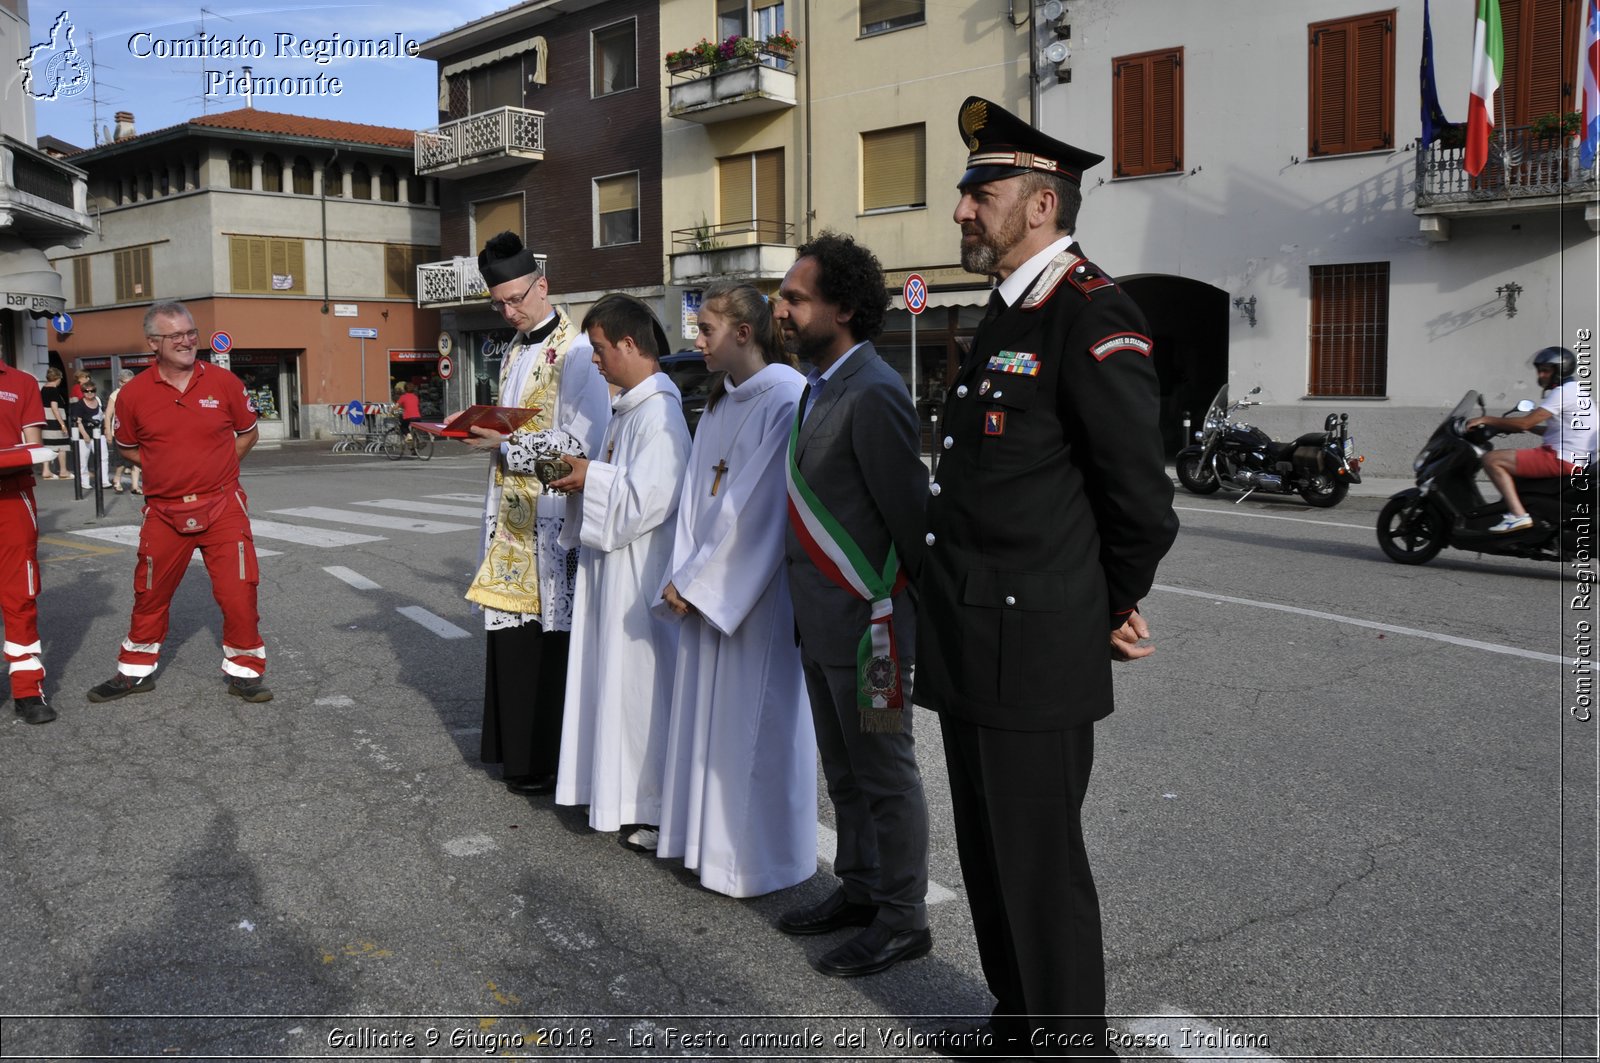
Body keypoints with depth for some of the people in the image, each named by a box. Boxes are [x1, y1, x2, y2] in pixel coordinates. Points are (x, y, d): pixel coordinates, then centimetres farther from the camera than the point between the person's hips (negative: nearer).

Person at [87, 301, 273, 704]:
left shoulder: (223, 381, -2)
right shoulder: (134, 393, -2)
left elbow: (247, 433, 10)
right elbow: (127, 447, 14)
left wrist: (215, 469, 3)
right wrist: (166, 469, 2)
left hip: (222, 507, -1)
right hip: (164, 511, 1)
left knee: (238, 592, -4)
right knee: (151, 594, 12)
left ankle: (243, 671, 12)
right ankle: (136, 671, 29)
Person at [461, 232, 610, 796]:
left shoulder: (576, 352, -12)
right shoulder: (514, 351, 15)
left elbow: (584, 442, -18)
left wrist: (506, 444, -17)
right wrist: (485, 431, 2)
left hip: (552, 521, -8)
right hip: (512, 515, 8)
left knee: (550, 638, -1)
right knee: (511, 633, 12)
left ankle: (550, 760, 10)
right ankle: (515, 746, 24)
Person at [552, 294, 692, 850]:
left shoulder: (659, 412, -18)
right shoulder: (626, 407, 13)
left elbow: (649, 497, -25)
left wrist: (591, 478, -14)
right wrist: (585, 476, 3)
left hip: (640, 569, -10)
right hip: (611, 563, 10)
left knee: (639, 676, -2)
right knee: (613, 675, 15)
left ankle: (655, 808, 9)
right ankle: (617, 788, 27)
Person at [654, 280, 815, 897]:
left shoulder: (785, 398, -15)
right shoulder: (719, 401, 13)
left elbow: (757, 507, -18)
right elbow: (697, 493, 11)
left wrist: (696, 579, -13)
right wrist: (683, 577, 1)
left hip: (759, 589, -8)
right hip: (708, 587, 8)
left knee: (751, 720, 1)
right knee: (708, 712, 13)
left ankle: (757, 859, 15)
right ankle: (712, 840, 27)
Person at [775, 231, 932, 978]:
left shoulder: (872, 394, -20)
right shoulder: (820, 386, 12)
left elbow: (910, 509, -18)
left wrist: (924, 604, -11)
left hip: (865, 622, -9)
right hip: (820, 620, 9)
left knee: (884, 772, 4)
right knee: (843, 770, 20)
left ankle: (902, 918, 19)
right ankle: (859, 889, 36)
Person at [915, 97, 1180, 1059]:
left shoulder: (1094, 315, -16)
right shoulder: (1007, 315, 15)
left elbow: (1141, 496, -16)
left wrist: (1115, 609, -3)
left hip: (1032, 652, -10)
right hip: (972, 647, 10)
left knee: (1040, 864, 4)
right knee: (989, 856, 20)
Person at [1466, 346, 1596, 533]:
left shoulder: (1564, 392, -13)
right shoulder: (1574, 389, 19)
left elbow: (1526, 423, -20)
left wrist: (1486, 420, -13)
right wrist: (1523, 426, 22)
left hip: (1561, 459, -11)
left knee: (1491, 460, -17)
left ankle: (1518, 515, -25)